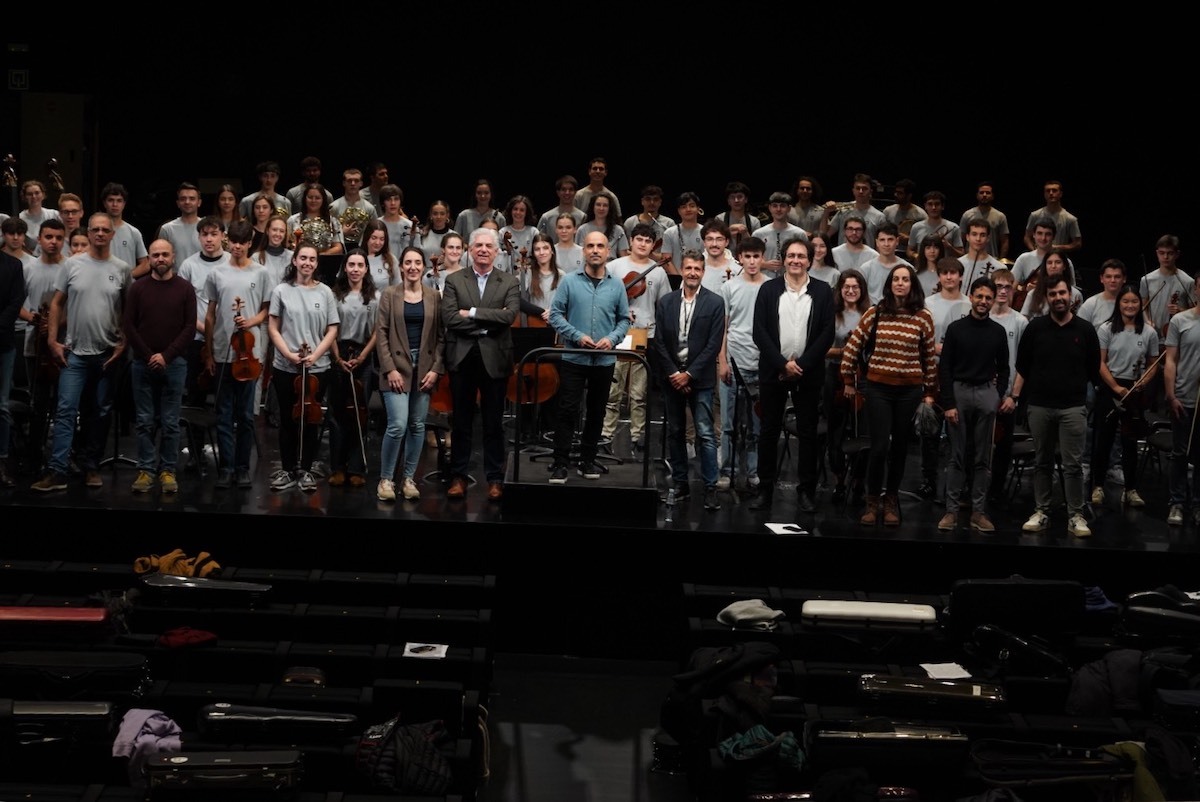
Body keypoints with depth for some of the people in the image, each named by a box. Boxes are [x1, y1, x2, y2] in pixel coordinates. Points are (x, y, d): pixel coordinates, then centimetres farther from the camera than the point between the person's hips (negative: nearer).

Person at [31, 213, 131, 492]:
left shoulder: (122, 269, 1)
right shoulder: (72, 265, 0)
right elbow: (57, 303, 5)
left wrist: (123, 343, -2)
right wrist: (52, 339, -1)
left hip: (108, 354, 1)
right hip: (74, 353, -1)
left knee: (101, 412, 9)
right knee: (66, 411, -7)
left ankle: (90, 466, 20)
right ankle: (57, 471, -9)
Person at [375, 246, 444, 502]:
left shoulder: (434, 296, 6)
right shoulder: (390, 294, 1)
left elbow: (440, 335, 6)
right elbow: (381, 333, -2)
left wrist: (436, 368, -4)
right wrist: (389, 369, -10)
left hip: (425, 367, 3)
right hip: (397, 366, -3)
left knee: (417, 426, 5)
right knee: (397, 425, -11)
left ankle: (409, 478, 16)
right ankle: (386, 479, 2)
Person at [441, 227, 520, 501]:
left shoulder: (509, 282, 5)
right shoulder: (454, 281, 5)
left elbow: (509, 315, -12)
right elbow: (449, 317, -9)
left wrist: (471, 313, -13)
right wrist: (489, 321, -12)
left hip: (494, 359, 0)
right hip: (462, 358, 0)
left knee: (494, 423, 6)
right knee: (461, 422, 7)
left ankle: (495, 479, 13)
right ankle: (458, 476, 14)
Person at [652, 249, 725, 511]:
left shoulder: (714, 303, -2)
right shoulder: (665, 302, 6)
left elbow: (713, 344, -7)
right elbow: (659, 343, 3)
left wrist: (689, 374, -11)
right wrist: (672, 374, -7)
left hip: (700, 379, -3)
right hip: (672, 377, 3)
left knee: (705, 434, -6)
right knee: (675, 432, 8)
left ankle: (710, 487, -3)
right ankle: (679, 483, 15)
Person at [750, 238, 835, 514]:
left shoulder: (823, 292, 3)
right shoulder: (769, 290, 4)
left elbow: (827, 334, -2)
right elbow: (759, 332, -2)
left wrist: (802, 364, -11)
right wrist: (783, 364, -11)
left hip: (809, 374, 0)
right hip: (773, 372, 0)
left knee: (807, 432, 3)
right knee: (769, 430, 5)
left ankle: (806, 490, 9)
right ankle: (765, 489, 10)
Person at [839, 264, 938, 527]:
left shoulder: (923, 317, 0)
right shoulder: (875, 313, -1)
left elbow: (930, 357, 6)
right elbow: (851, 347, 5)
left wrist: (930, 392, 8)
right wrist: (848, 381, 7)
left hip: (910, 391, 1)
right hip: (879, 388, -1)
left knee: (900, 447, 9)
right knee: (879, 447, -5)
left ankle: (891, 500, 23)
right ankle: (872, 502, 11)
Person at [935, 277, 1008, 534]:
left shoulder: (998, 332, 8)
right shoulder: (956, 328, 2)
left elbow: (1003, 368, 12)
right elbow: (944, 368, -1)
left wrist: (999, 396, -1)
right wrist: (948, 403, -8)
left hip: (986, 393, 2)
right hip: (959, 390, -2)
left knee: (983, 457, 3)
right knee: (957, 456, 1)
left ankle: (979, 511, 6)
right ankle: (951, 510, 3)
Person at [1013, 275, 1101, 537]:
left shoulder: (1085, 329, 4)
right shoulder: (1035, 327, 5)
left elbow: (1094, 369, 8)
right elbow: (1022, 366, 7)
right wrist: (1015, 396, -1)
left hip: (1073, 407, -1)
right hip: (1039, 405, 1)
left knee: (1073, 464, -3)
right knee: (1042, 462, 8)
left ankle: (1075, 516, 2)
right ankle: (1041, 512, 15)